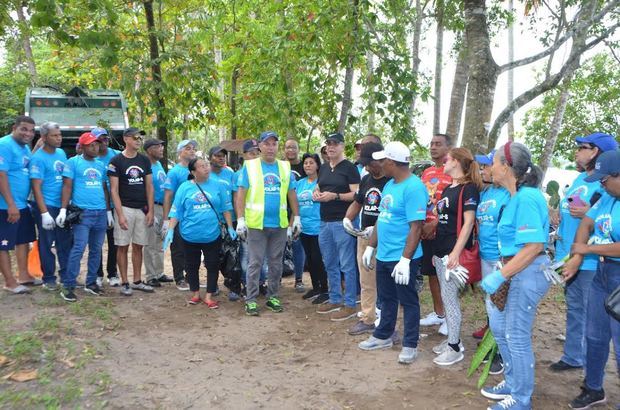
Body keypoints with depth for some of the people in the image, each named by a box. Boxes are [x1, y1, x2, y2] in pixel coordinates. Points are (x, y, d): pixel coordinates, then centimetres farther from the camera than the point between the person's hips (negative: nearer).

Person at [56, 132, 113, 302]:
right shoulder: (73, 162, 1)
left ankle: (91, 283, 20)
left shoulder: (101, 165, 17)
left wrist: (109, 211, 18)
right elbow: (67, 186, -6)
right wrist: (63, 209, -14)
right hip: (82, 213, -6)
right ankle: (68, 286, -8)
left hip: (101, 213, 6)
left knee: (96, 250, 9)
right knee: (79, 249, -13)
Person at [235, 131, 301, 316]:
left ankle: (273, 297, 23)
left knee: (276, 263, 11)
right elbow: (241, 194, -3)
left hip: (280, 224, 3)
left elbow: (292, 195, 12)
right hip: (256, 224, -3)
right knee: (255, 263, 2)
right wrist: (240, 220, -10)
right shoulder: (249, 166, -1)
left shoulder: (285, 167, 8)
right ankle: (251, 299, 10)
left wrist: (296, 218, 9)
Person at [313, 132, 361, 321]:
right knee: (330, 264, 15)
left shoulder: (349, 167, -6)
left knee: (347, 265, -3)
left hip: (342, 222, -8)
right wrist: (316, 194, 3)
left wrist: (334, 196, -22)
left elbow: (356, 194, -13)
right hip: (325, 222, 8)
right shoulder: (323, 168, 15)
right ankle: (335, 300, 27)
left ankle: (349, 305, 5)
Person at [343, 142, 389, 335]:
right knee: (366, 282, 15)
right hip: (364, 237, 8)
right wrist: (347, 218, 5)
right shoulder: (366, 180, 13)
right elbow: (357, 202, 23)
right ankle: (367, 319, 26)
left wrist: (377, 229, -25)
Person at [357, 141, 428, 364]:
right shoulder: (389, 185, 10)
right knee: (386, 298, 20)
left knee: (408, 302, 6)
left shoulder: (414, 188, -19)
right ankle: (383, 336, 35)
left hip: (402, 258, -8)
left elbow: (416, 227, -23)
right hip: (383, 255, 9)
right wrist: (370, 247, 16)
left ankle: (410, 345, 19)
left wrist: (405, 259, -26)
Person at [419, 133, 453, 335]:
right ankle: (438, 313, 27)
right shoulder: (427, 172, 13)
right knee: (431, 273, 14)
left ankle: (449, 316, 13)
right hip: (426, 232, 7)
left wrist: (434, 224, -19)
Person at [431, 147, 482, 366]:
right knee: (448, 298, 14)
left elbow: (468, 222, -16)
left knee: (449, 298, -4)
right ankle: (453, 339, 26)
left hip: (454, 253, -8)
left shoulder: (468, 188, -11)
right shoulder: (447, 189, 15)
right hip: (441, 251, 8)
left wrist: (456, 252, -21)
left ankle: (455, 348, 6)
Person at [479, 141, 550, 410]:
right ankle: (513, 384, 37)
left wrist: (500, 276, -25)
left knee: (517, 336, 3)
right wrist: (501, 273, 11)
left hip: (528, 272, -10)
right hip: (515, 270, 10)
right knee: (499, 326, 19)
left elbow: (534, 246, -27)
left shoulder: (526, 197, -22)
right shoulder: (517, 195, 8)